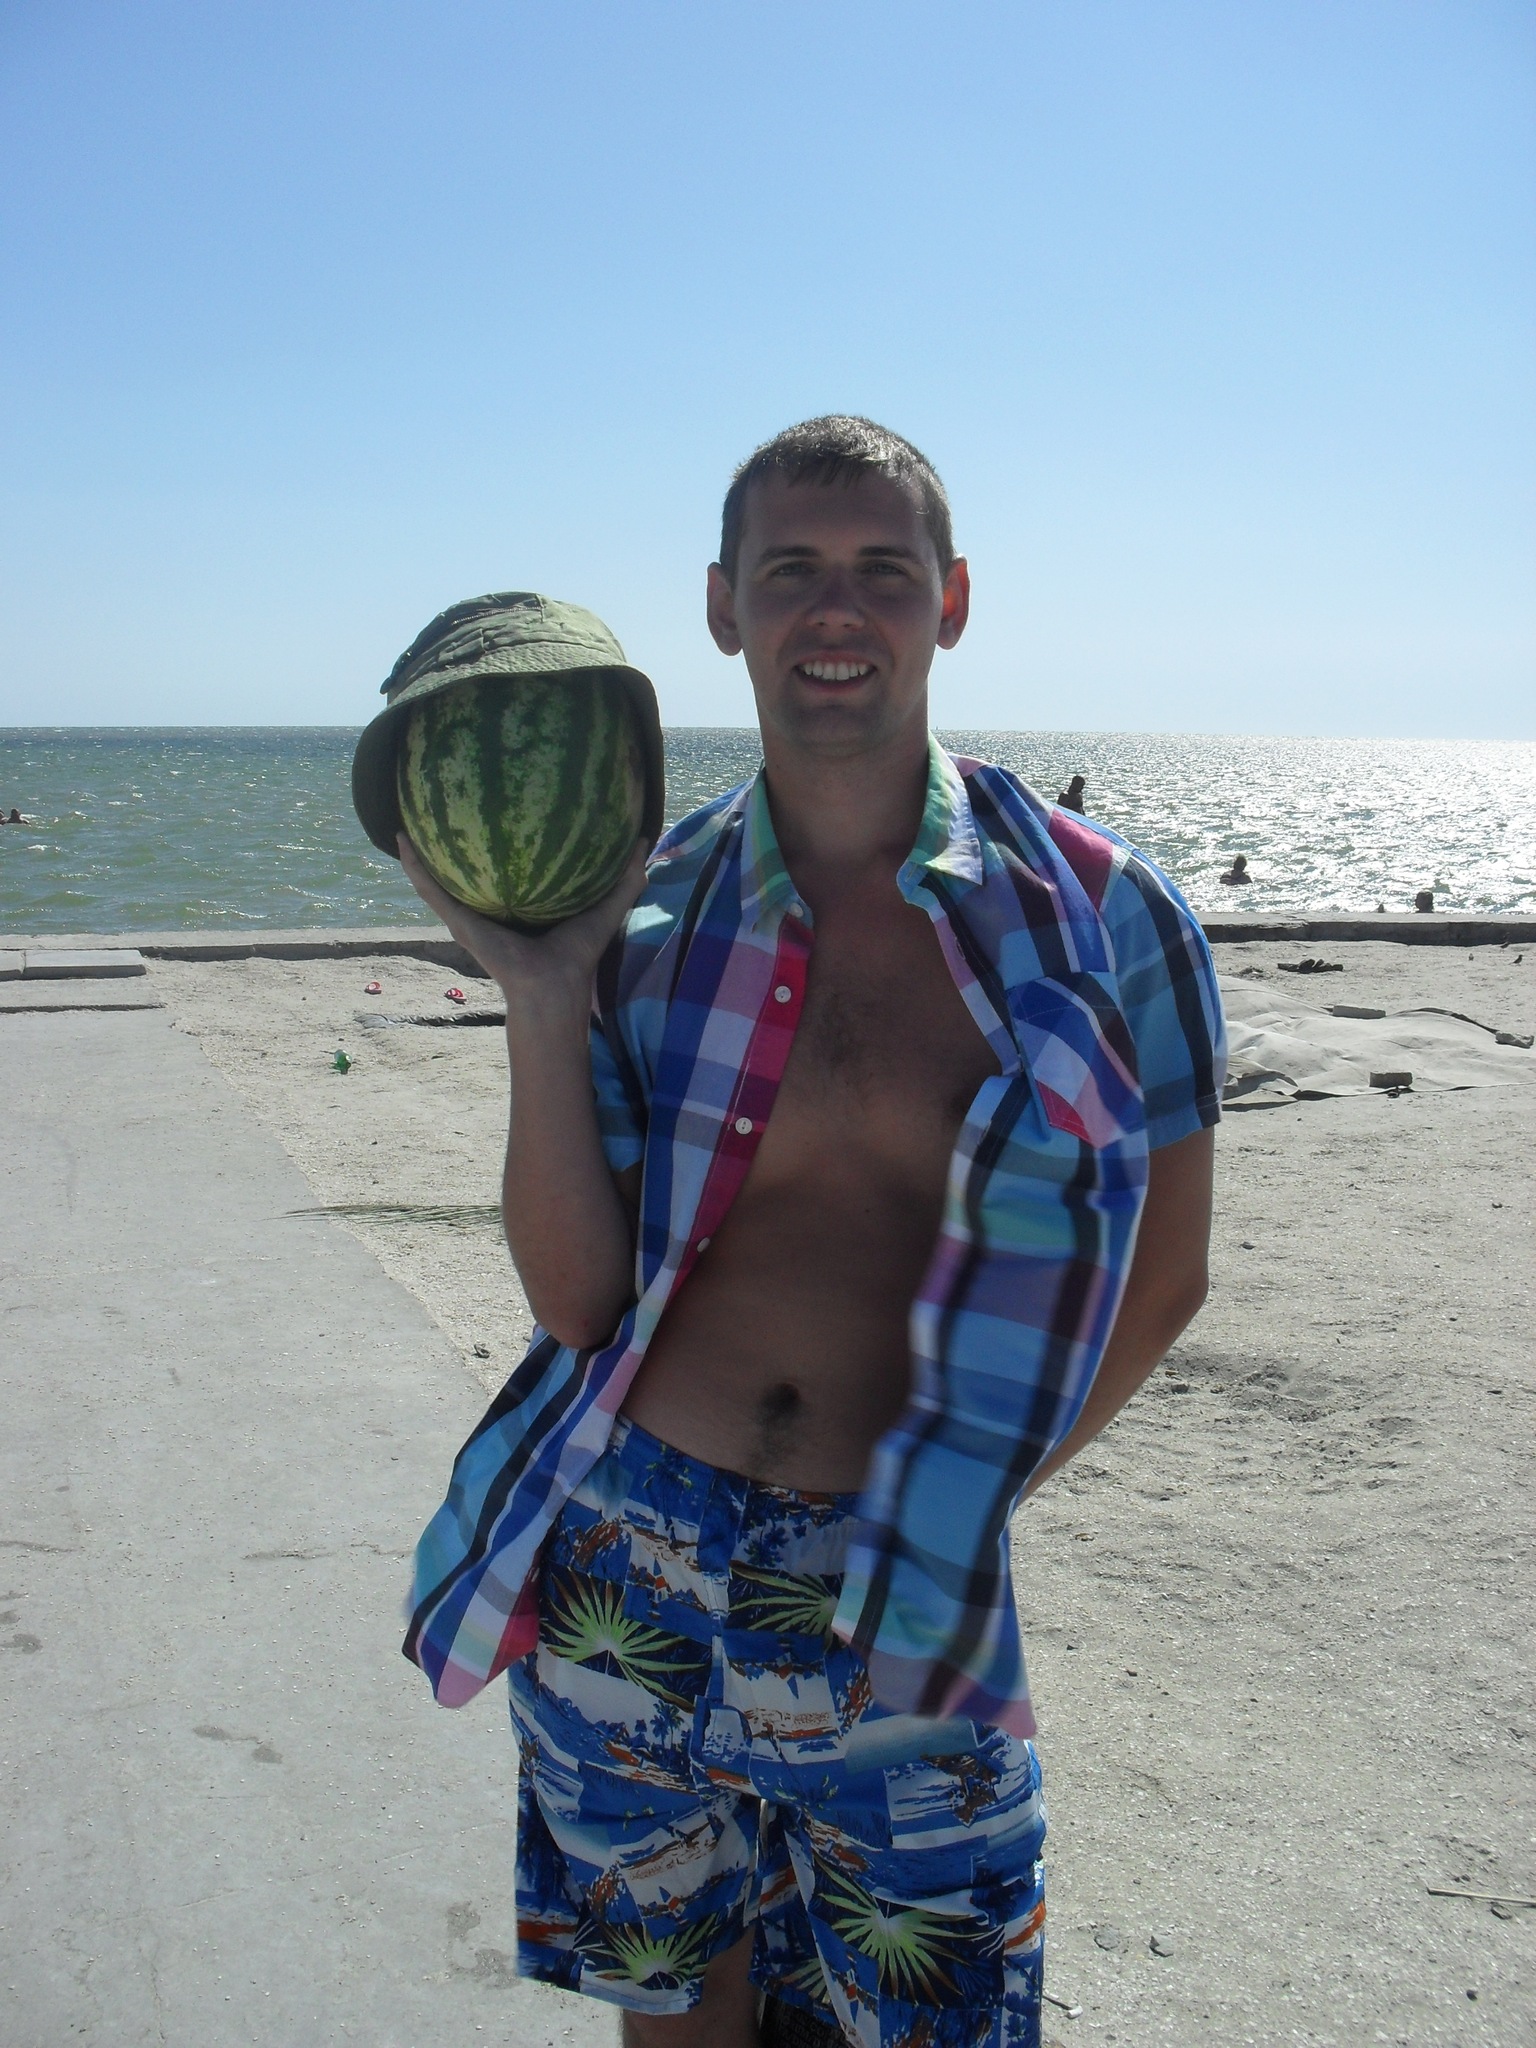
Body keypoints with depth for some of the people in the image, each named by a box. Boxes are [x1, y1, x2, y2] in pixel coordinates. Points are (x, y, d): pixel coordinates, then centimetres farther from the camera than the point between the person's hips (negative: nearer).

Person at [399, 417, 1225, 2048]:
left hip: (901, 1611, -1)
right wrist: (538, 1004, -14)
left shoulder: (1098, 917, -6)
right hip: (624, 1570, 2)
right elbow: (576, 1300, -6)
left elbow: (1158, 1277, 4)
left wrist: (961, 1497, 4)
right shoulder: (645, 920, -1)